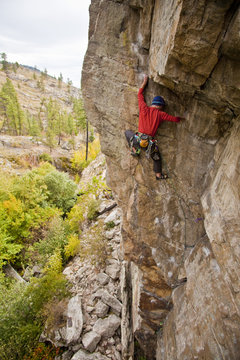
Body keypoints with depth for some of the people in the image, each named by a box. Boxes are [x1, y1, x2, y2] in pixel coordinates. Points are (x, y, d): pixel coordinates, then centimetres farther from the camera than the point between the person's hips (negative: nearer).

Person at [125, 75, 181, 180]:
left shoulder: (144, 108, 4)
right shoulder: (160, 114, 1)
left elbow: (140, 94, 19)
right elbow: (175, 119, 5)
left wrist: (145, 81, 29)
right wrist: (181, 118, 28)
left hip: (138, 139, 0)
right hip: (149, 142, 0)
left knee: (127, 132, 31)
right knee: (157, 156, 28)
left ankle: (134, 150, 27)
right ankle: (158, 174, 36)